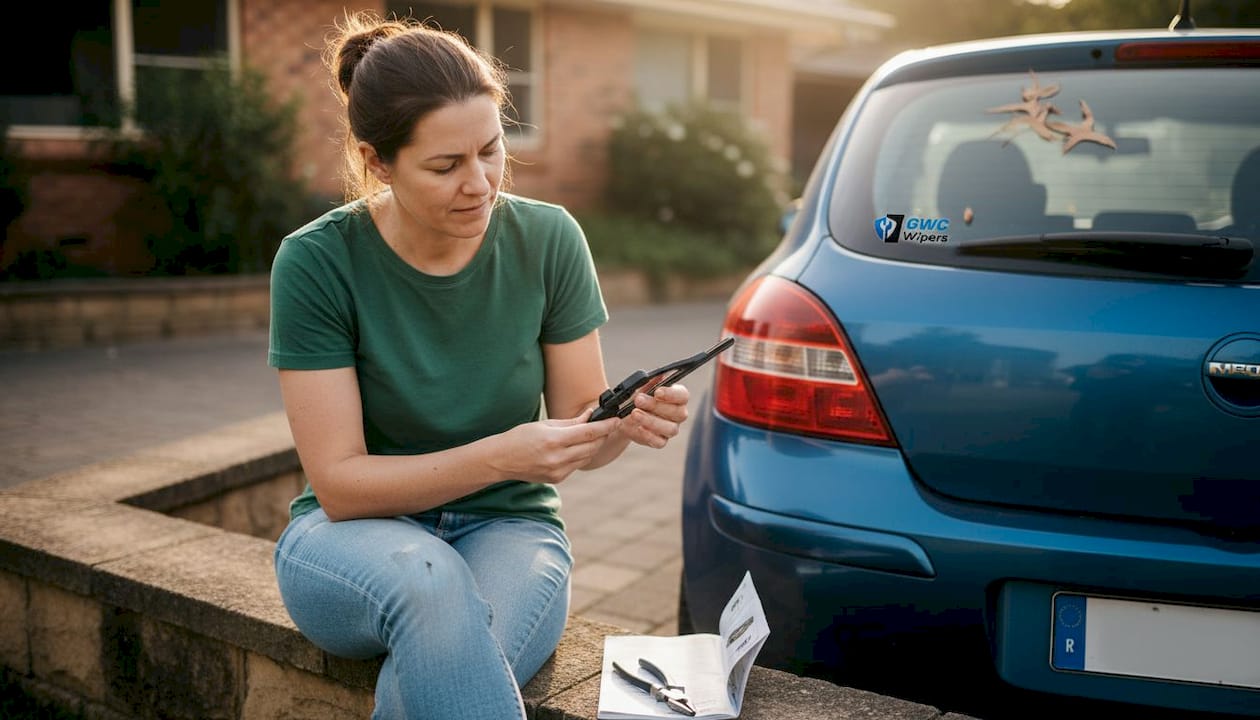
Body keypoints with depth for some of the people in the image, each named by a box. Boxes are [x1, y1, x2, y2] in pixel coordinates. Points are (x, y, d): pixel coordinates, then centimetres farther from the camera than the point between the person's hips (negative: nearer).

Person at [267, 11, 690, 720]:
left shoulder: (548, 240, -8)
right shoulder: (317, 262, -14)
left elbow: (578, 428, 1)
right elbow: (339, 483, -14)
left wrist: (626, 423, -23)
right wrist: (499, 456, -27)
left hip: (507, 529, 1)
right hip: (355, 535, 0)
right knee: (429, 579, -36)